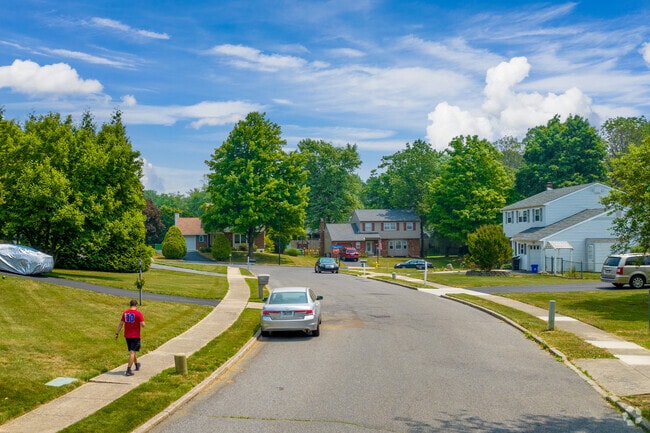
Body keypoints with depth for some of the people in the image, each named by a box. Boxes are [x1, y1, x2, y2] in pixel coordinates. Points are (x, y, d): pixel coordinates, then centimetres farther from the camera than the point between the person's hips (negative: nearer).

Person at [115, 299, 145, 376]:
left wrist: (117, 333, 10)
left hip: (127, 335, 6)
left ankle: (136, 365, 41)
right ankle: (128, 370, -12)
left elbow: (121, 324, 4)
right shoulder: (138, 313, -12)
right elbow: (142, 325, -16)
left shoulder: (125, 313, 2)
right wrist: (142, 321, 5)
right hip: (135, 336, -6)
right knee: (132, 352, -5)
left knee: (132, 351, 21)